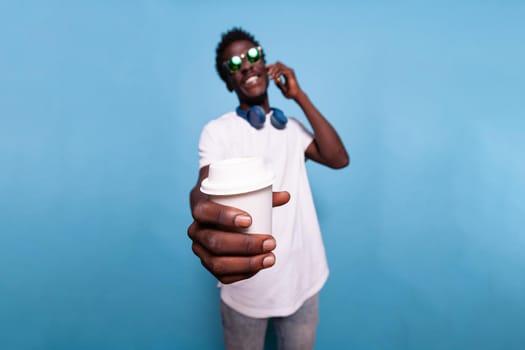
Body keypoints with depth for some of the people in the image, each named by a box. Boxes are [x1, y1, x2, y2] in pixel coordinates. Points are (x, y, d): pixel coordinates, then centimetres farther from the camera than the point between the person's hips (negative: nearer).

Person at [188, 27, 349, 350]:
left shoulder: (292, 126, 8)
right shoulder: (218, 130, -7)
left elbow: (339, 159, -5)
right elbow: (206, 185, -24)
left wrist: (300, 97, -7)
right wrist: (207, 215, -49)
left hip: (303, 281, 4)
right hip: (246, 286, -3)